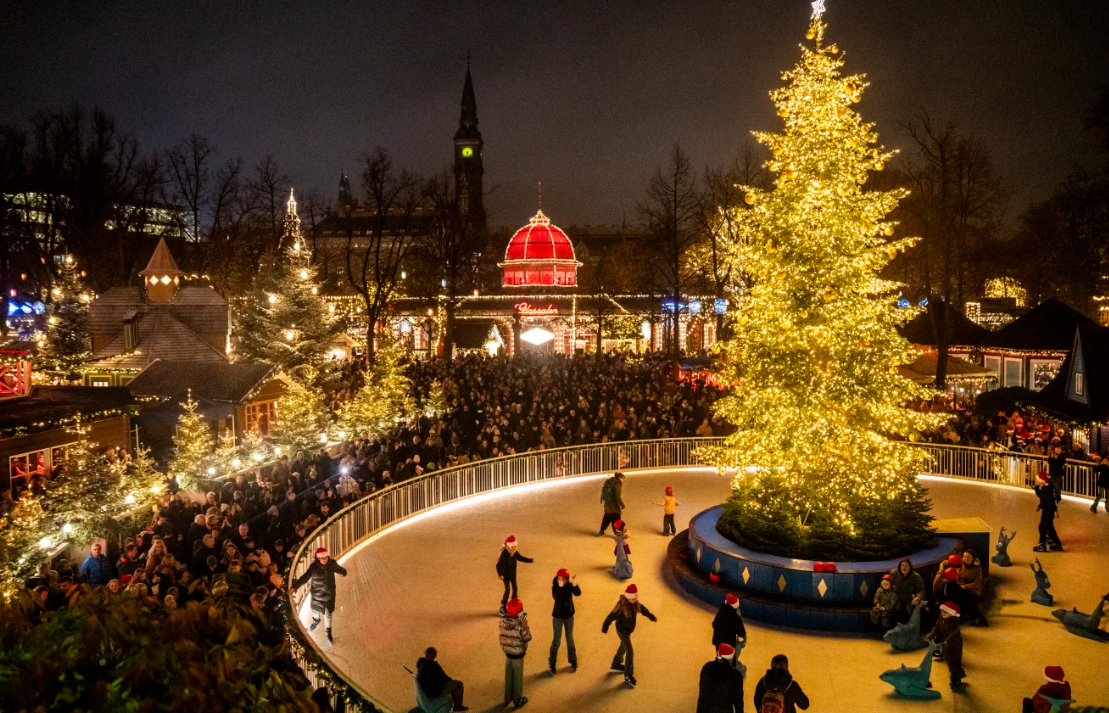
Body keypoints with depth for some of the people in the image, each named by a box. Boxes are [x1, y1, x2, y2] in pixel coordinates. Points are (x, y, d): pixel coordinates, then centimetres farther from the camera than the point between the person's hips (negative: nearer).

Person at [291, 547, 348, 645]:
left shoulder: (332, 563, -16)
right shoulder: (313, 567, -26)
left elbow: (337, 568, 7)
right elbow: (305, 577, -38)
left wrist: (343, 572, 30)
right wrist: (294, 587, -55)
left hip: (329, 594, 1)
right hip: (317, 594, -1)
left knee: (328, 614, 13)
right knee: (315, 610, 27)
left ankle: (328, 633, 35)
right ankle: (316, 621, 62)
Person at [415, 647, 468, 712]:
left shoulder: (420, 662, -6)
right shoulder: (434, 666, -31)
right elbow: (444, 678, -17)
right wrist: (452, 680, 6)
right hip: (435, 691, -8)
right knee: (459, 684, 4)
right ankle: (457, 706, 21)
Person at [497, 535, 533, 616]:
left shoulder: (515, 553, -2)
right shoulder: (504, 553, -25)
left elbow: (520, 558, 17)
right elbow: (499, 564, -28)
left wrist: (530, 560, 11)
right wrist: (500, 574, -38)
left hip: (513, 574, 7)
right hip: (506, 575, -7)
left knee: (515, 588, 13)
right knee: (507, 590, -9)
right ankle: (503, 607, 3)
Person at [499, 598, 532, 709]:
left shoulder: (503, 621, -12)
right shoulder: (520, 623, -27)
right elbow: (527, 638, -18)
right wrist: (525, 623, -11)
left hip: (507, 651, 5)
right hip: (518, 653, -5)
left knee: (508, 675, 21)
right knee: (518, 677, 13)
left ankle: (508, 698, 35)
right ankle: (517, 699, 26)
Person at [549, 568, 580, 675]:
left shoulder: (570, 584, -18)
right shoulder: (555, 584, -21)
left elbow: (578, 593, -35)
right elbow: (555, 597, -37)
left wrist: (574, 584, -54)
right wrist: (560, 586, -51)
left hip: (569, 615, 2)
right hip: (557, 616, -2)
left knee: (570, 639, 16)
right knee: (556, 641, 2)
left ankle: (573, 662, 33)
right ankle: (551, 665, 17)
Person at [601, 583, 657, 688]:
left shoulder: (635, 603, -10)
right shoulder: (621, 607, -33)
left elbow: (642, 609, 10)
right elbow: (611, 617, -26)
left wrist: (652, 617, 20)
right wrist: (604, 628, -18)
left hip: (628, 630, 8)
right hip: (622, 631, -8)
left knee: (623, 647, 27)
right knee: (630, 652, -6)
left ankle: (616, 664, 50)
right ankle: (628, 676, 4)